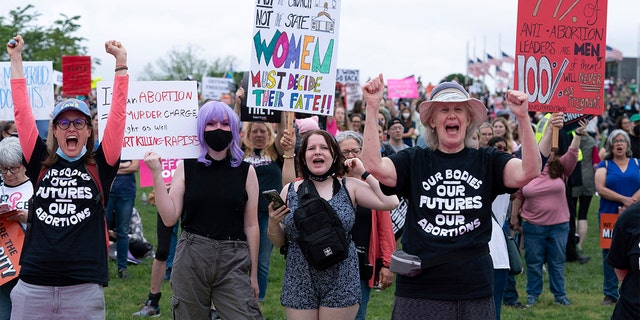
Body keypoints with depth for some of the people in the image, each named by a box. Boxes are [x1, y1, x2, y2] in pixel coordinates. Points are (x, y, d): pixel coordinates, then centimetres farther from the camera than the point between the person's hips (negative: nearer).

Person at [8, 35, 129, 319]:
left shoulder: (100, 166, 4)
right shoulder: (40, 163, 7)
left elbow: (117, 116, -2)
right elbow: (22, 113, 6)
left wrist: (121, 64, -5)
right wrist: (16, 60, 7)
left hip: (85, 290, -1)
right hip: (33, 287, 1)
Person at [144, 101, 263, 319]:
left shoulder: (246, 171, 4)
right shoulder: (187, 167, 4)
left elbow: (251, 225, 7)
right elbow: (169, 218, -1)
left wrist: (253, 274, 7)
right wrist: (156, 174, -7)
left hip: (233, 262, 0)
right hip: (190, 259, 0)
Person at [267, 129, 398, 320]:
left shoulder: (350, 187, 1)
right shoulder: (290, 191, 5)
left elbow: (390, 202, -12)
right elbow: (279, 242, 11)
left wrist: (364, 174, -6)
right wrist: (273, 222, -9)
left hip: (341, 281, -1)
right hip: (299, 283, 1)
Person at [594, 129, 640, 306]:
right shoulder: (605, 165, 7)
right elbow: (600, 188, -7)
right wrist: (624, 199, -14)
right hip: (609, 216, -1)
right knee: (610, 254, 3)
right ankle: (610, 294, 9)